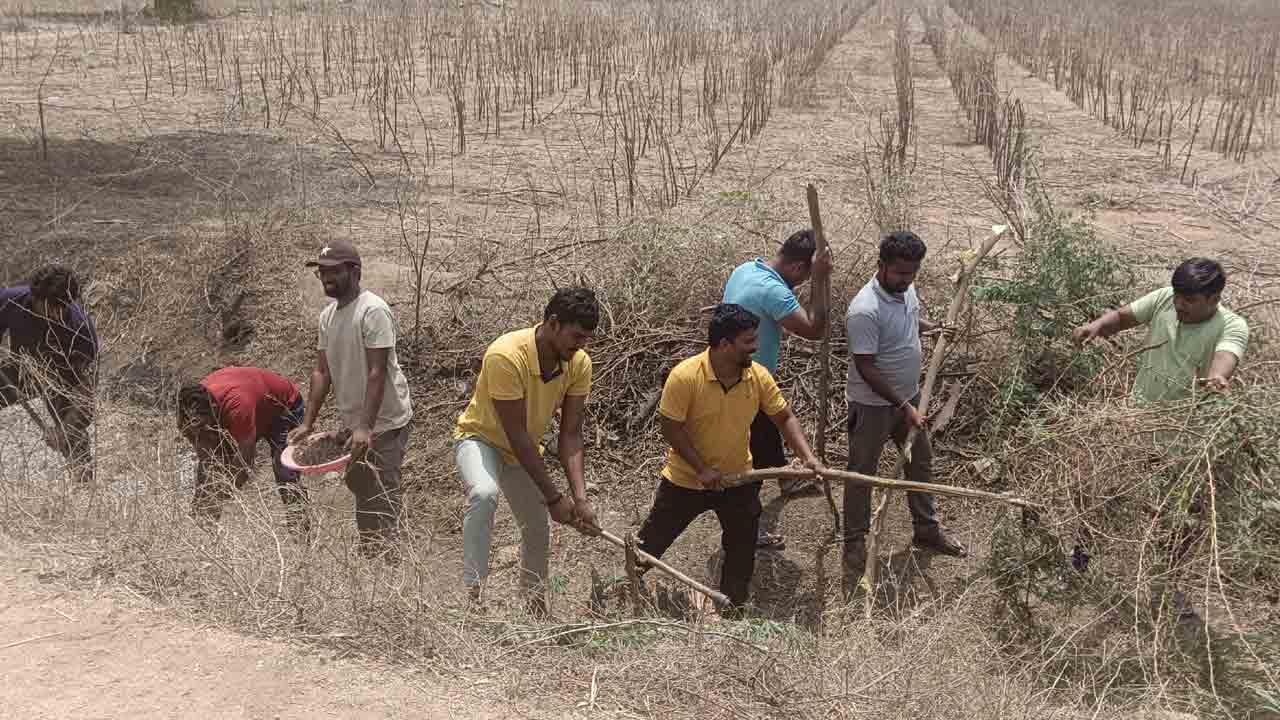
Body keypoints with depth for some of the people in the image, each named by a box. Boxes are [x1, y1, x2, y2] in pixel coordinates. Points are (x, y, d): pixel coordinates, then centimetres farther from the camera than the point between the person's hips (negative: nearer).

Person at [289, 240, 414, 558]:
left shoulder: (373, 311, -19)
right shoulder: (328, 315, 7)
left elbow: (377, 373, -23)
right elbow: (322, 371, 8)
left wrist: (365, 427, -29)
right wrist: (307, 424, 1)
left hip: (384, 424, -9)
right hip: (354, 423, 9)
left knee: (381, 501, -9)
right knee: (360, 492, 18)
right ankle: (368, 559, 31)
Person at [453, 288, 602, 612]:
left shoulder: (579, 363, -18)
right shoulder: (506, 355, -35)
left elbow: (570, 434, -16)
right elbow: (517, 434, -33)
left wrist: (580, 497, -27)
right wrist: (553, 497, -30)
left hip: (525, 450, 6)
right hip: (480, 438, -6)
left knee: (538, 530, 13)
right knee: (484, 494, -36)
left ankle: (535, 601, 37)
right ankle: (472, 588, -28)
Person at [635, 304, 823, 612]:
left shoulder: (758, 375, -14)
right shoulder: (685, 376, -27)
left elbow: (785, 418, -4)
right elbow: (670, 427, -20)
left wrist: (808, 458, -16)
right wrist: (701, 468, -21)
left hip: (738, 478, 3)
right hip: (686, 479, -3)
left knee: (742, 550, 14)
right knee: (653, 540, 13)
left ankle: (733, 606, 36)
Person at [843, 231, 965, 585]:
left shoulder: (906, 290, -4)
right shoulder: (865, 311, -30)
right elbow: (865, 369, -27)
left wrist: (934, 328, 5)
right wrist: (903, 406, -26)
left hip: (910, 396, 8)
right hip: (873, 405, -8)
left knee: (921, 464, 19)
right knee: (862, 473, 6)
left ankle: (926, 529, 37)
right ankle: (855, 543, 21)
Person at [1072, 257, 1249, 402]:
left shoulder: (1233, 326, -12)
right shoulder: (1164, 298, -1)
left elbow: (1225, 357, -31)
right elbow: (1121, 316, 6)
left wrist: (1216, 378, -53)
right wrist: (1096, 325, -15)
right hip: (1141, 404, 0)